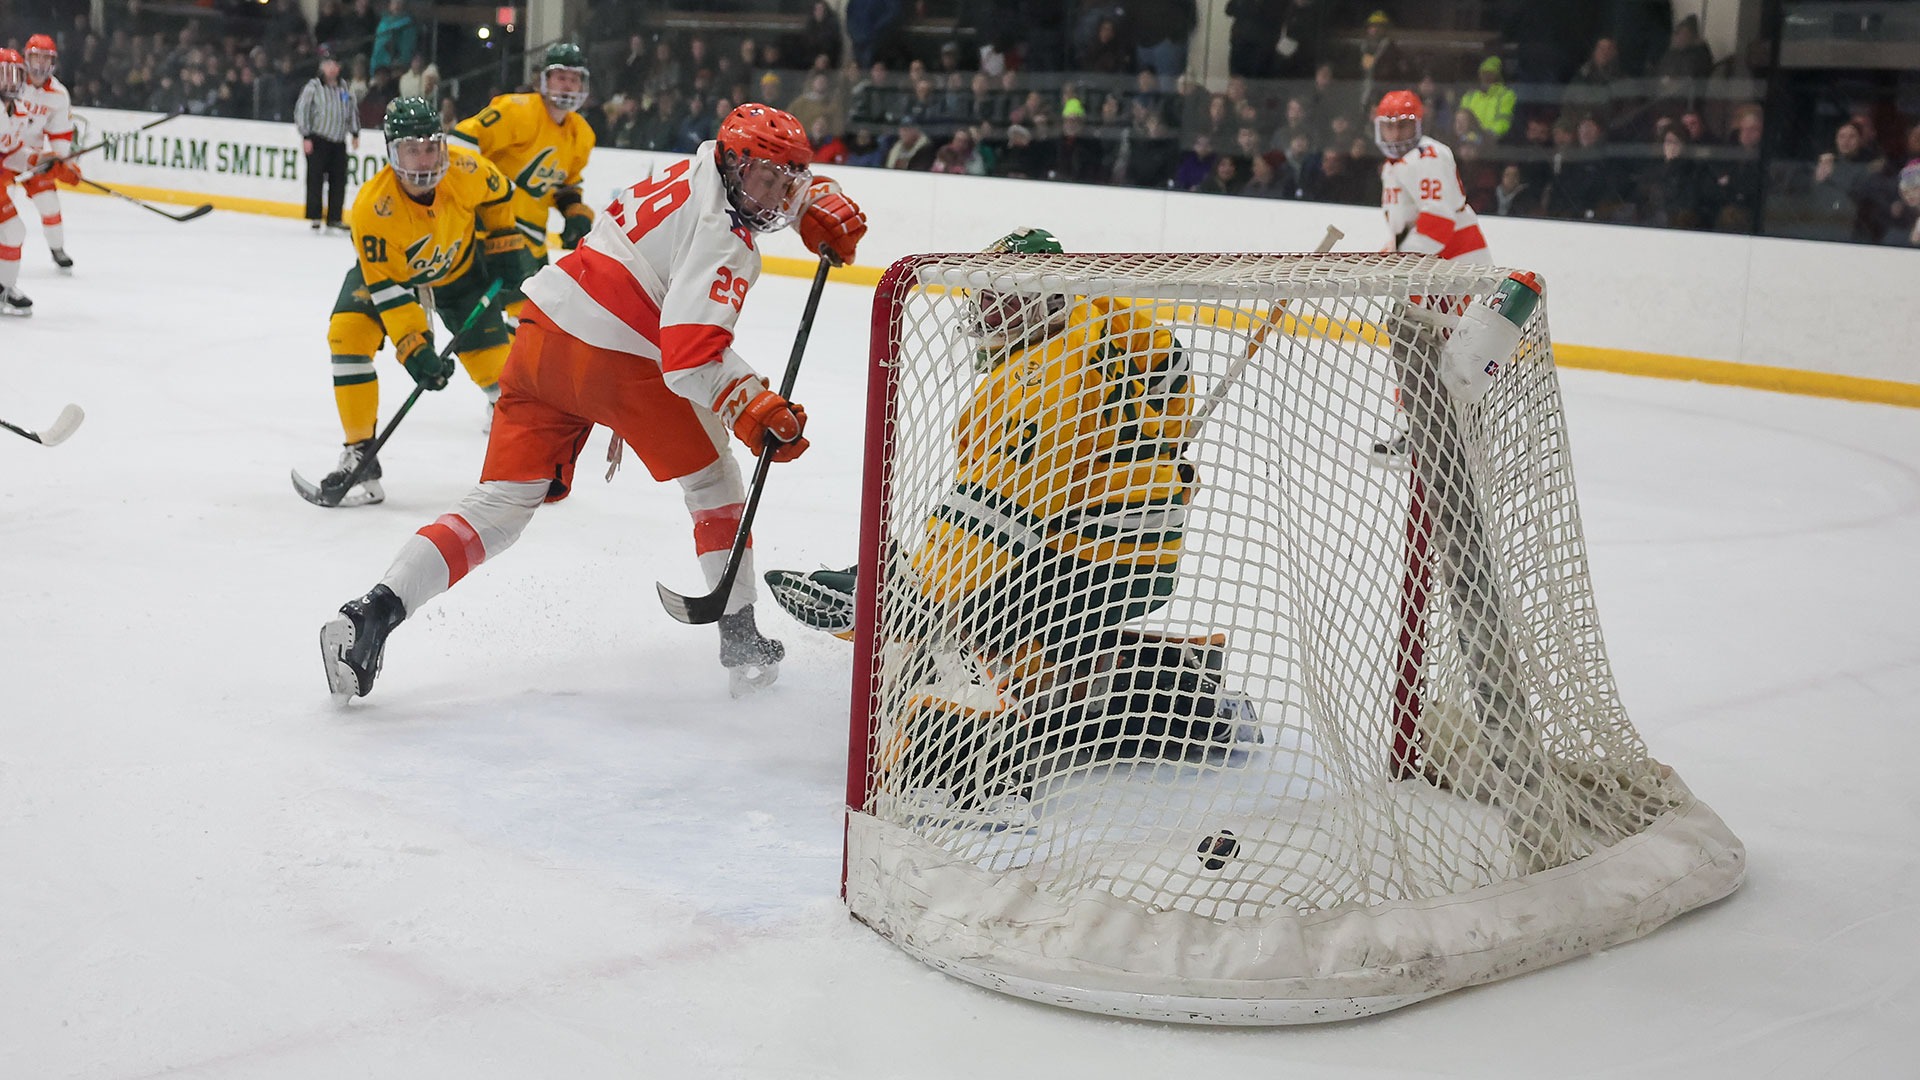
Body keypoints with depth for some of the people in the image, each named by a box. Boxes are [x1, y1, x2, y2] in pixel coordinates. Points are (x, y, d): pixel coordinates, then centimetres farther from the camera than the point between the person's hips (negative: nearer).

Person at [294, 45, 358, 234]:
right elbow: (301, 111, -8)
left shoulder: (344, 88, 12)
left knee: (339, 180, 3)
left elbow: (352, 111, 21)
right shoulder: (313, 87, -6)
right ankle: (313, 218, 1)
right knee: (316, 179, -4)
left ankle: (334, 218, 10)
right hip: (318, 140, -5)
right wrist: (306, 137, -12)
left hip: (339, 141, 5)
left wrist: (355, 133, 15)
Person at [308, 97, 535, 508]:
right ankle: (360, 455, -12)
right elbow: (388, 289, -33)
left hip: (460, 264, 2)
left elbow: (498, 195, -4)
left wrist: (505, 244, -3)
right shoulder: (372, 208, -37)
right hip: (384, 266, -2)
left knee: (493, 350, -5)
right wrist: (415, 349, -37)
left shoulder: (467, 172, -30)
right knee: (348, 333, -22)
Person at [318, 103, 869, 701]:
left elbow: (784, 184, 35)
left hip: (542, 333, 8)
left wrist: (821, 203, 17)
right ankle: (741, 644, 19)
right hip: (615, 363, -8)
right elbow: (692, 357, -23)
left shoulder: (699, 167, 14)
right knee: (714, 482, 14)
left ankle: (376, 608, -8)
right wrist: (757, 411, -21)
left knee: (500, 504, 7)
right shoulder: (725, 239, -13)